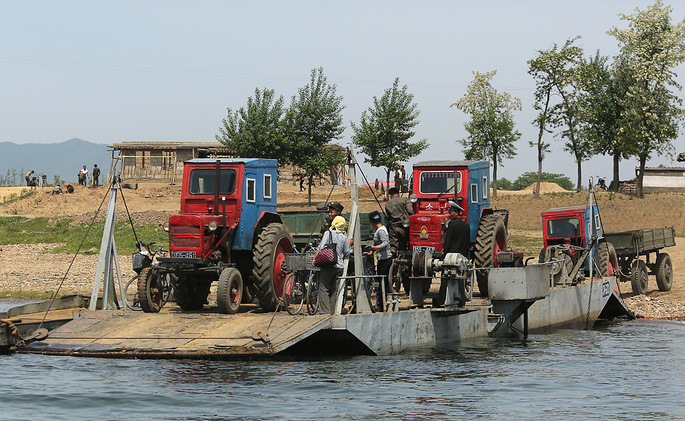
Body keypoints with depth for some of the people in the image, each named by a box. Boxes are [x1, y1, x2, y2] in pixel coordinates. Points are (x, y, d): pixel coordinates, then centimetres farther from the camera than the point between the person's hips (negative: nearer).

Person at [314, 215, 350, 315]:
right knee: (335, 291, 10)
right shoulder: (344, 237, 7)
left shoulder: (328, 233, -3)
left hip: (328, 265, -4)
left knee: (324, 288, -2)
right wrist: (348, 245, 28)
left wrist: (315, 258, -2)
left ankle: (325, 311, -11)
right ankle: (334, 312, 8)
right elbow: (347, 254, 11)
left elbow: (321, 248, -10)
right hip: (339, 266, 4)